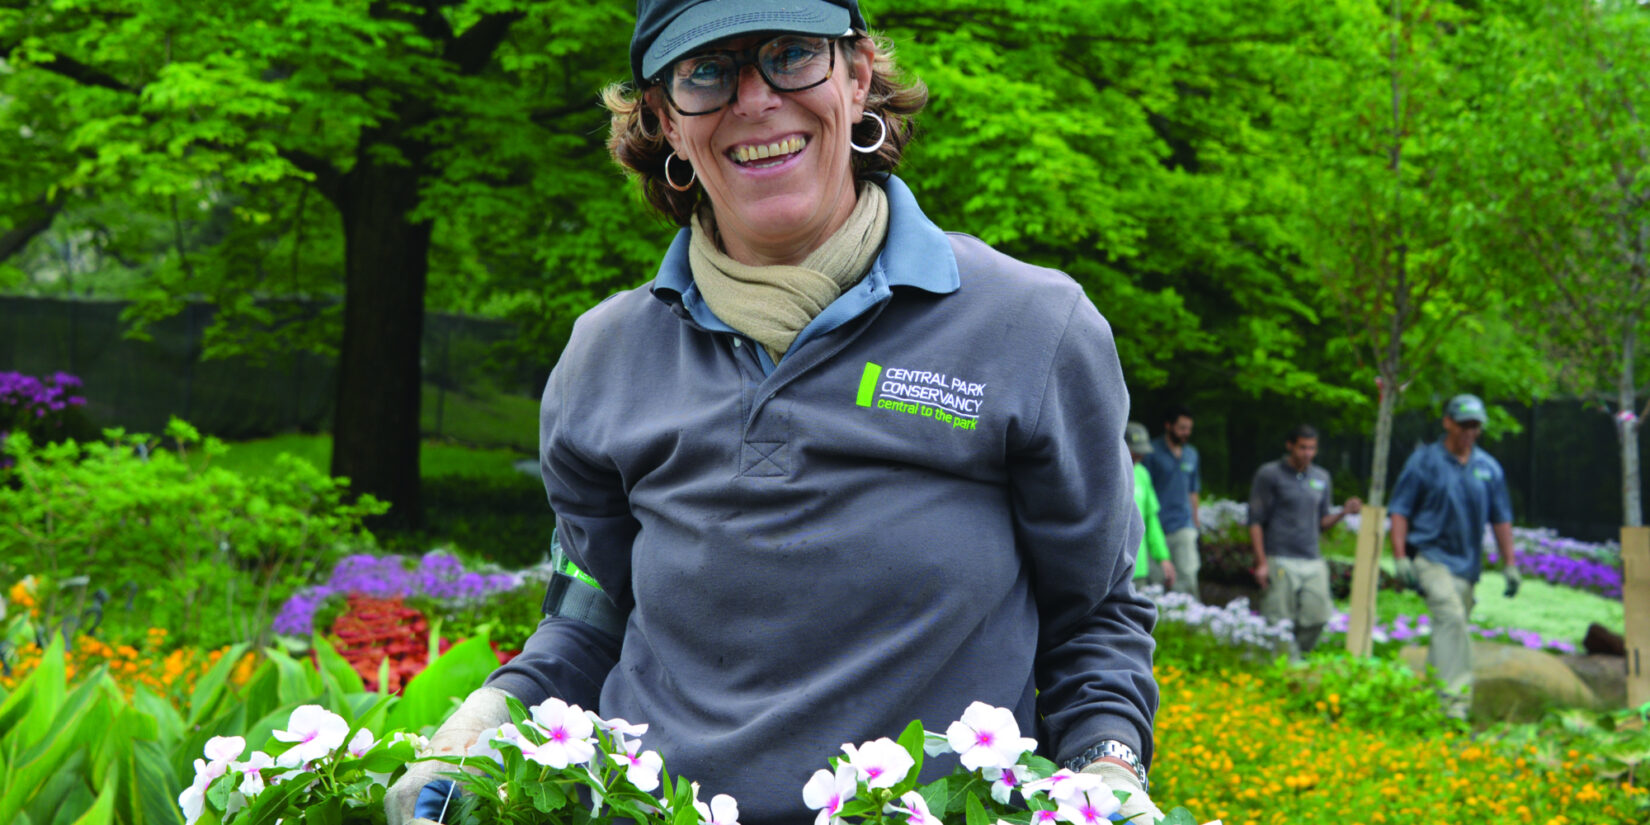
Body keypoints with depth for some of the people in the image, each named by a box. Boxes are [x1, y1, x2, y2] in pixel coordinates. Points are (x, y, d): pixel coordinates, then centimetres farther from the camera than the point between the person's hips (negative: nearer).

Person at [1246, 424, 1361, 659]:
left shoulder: (1321, 477, 16)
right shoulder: (1269, 474, 0)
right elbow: (1255, 521, -2)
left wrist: (1344, 512, -1)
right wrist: (1261, 562, -9)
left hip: (1313, 561, 5)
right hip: (1280, 561, -5)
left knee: (1317, 617, -1)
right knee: (1280, 621, -6)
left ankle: (1298, 656, 17)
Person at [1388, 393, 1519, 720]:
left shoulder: (1489, 468, 11)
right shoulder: (1424, 461, 0)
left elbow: (1501, 519, 16)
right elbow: (1399, 511, -1)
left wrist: (1510, 565, 10)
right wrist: (1400, 558, -11)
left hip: (1467, 563, 5)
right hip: (1430, 555, -5)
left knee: (1449, 629, 9)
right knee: (1451, 617, -22)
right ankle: (1455, 696, -27)